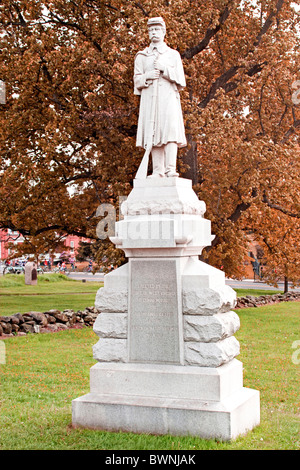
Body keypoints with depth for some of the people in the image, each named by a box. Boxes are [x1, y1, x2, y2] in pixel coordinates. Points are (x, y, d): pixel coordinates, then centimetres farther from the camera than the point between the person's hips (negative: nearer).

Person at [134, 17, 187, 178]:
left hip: (168, 97, -1)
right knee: (153, 134, -7)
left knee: (170, 129, -17)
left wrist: (164, 70, -7)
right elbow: (137, 80, 13)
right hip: (149, 97, 1)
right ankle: (158, 171, -8)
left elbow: (180, 79, 7)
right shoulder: (142, 56, 19)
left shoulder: (173, 54, 16)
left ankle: (171, 168, -24)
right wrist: (147, 76, -8)